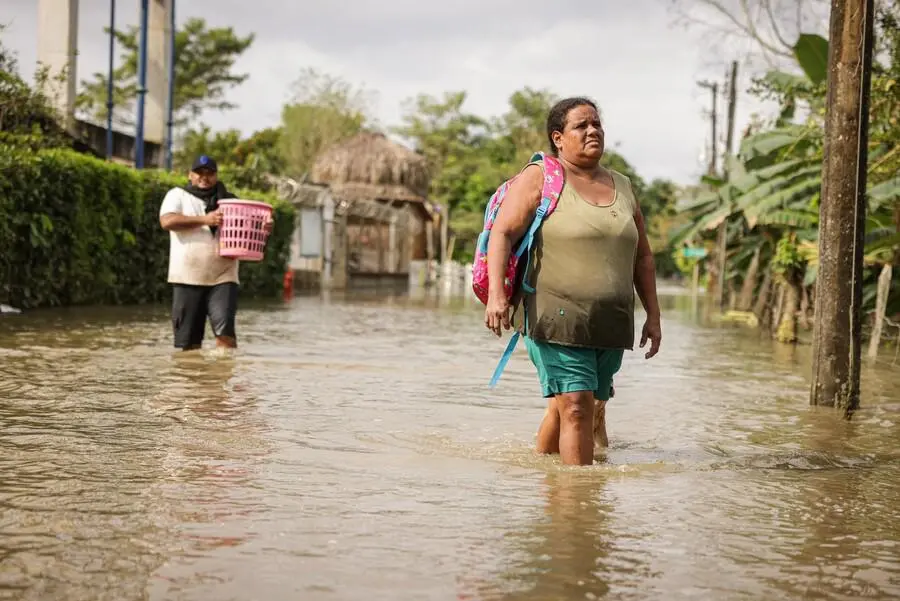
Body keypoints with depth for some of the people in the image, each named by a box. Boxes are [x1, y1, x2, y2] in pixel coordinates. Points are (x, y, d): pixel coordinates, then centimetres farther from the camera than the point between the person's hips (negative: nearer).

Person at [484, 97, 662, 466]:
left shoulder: (622, 187, 17)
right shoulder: (540, 179, 0)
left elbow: (642, 257, 22)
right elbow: (502, 233, -10)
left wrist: (653, 316, 17)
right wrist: (496, 294, -24)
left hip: (610, 323, 6)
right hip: (556, 318, -6)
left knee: (594, 409, 10)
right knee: (576, 404, -15)